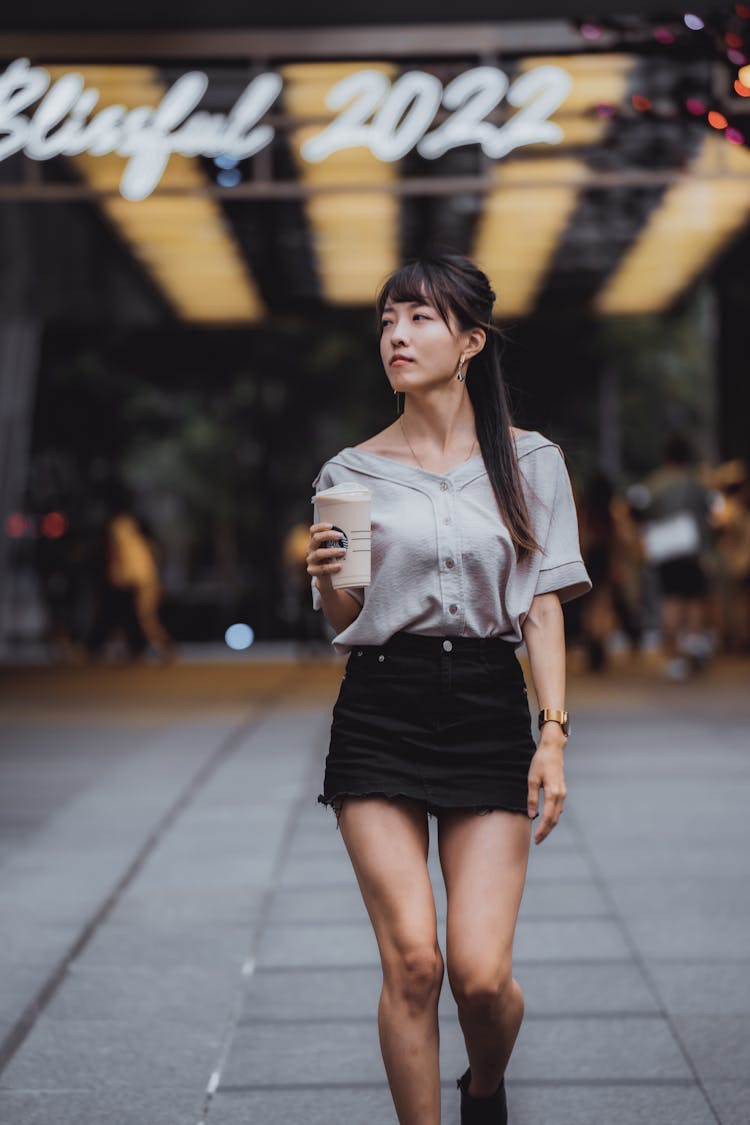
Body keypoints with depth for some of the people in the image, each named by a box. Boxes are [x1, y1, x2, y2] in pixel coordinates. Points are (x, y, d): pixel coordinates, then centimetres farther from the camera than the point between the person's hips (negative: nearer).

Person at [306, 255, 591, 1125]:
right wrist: (327, 579, -11)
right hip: (379, 714, 1)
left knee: (480, 972, -6)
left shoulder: (530, 463, 6)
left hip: (489, 710, 0)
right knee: (411, 960, -10)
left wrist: (554, 735, -6)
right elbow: (342, 621, 12)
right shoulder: (352, 472, 7)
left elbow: (543, 605, 3)